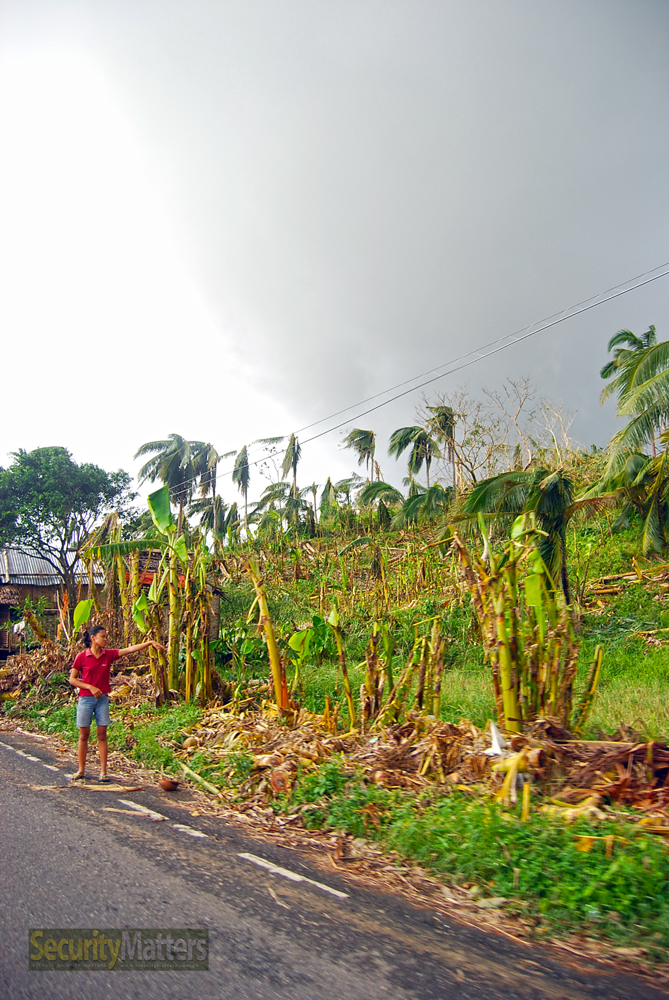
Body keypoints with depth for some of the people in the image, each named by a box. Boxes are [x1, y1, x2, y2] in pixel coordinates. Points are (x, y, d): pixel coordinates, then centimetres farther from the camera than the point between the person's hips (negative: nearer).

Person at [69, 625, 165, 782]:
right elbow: (72, 679, -3)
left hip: (102, 699, 2)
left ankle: (103, 772, 8)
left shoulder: (108, 655, 0)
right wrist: (90, 687, -14)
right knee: (84, 735, 7)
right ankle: (81, 770, 20)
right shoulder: (81, 657, -6)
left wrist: (150, 643, -17)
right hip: (85, 699, -2)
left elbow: (130, 649, -8)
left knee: (102, 735, 3)